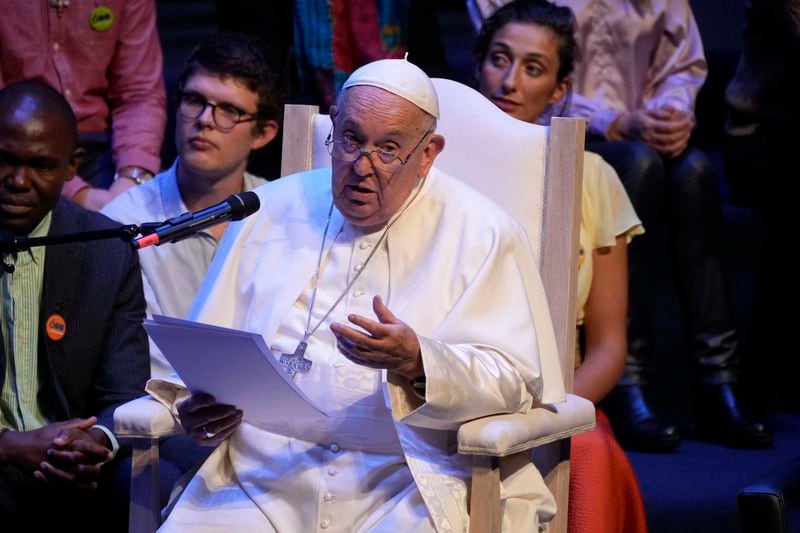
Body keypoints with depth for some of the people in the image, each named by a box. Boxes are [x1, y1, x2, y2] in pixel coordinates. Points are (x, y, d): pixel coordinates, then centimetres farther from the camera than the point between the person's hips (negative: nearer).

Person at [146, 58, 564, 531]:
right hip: (262, 481, 3)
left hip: (410, 484, -3)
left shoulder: (481, 233, 4)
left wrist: (417, 362, -22)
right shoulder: (272, 212, 15)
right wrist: (197, 407, -7)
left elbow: (519, 378, -5)